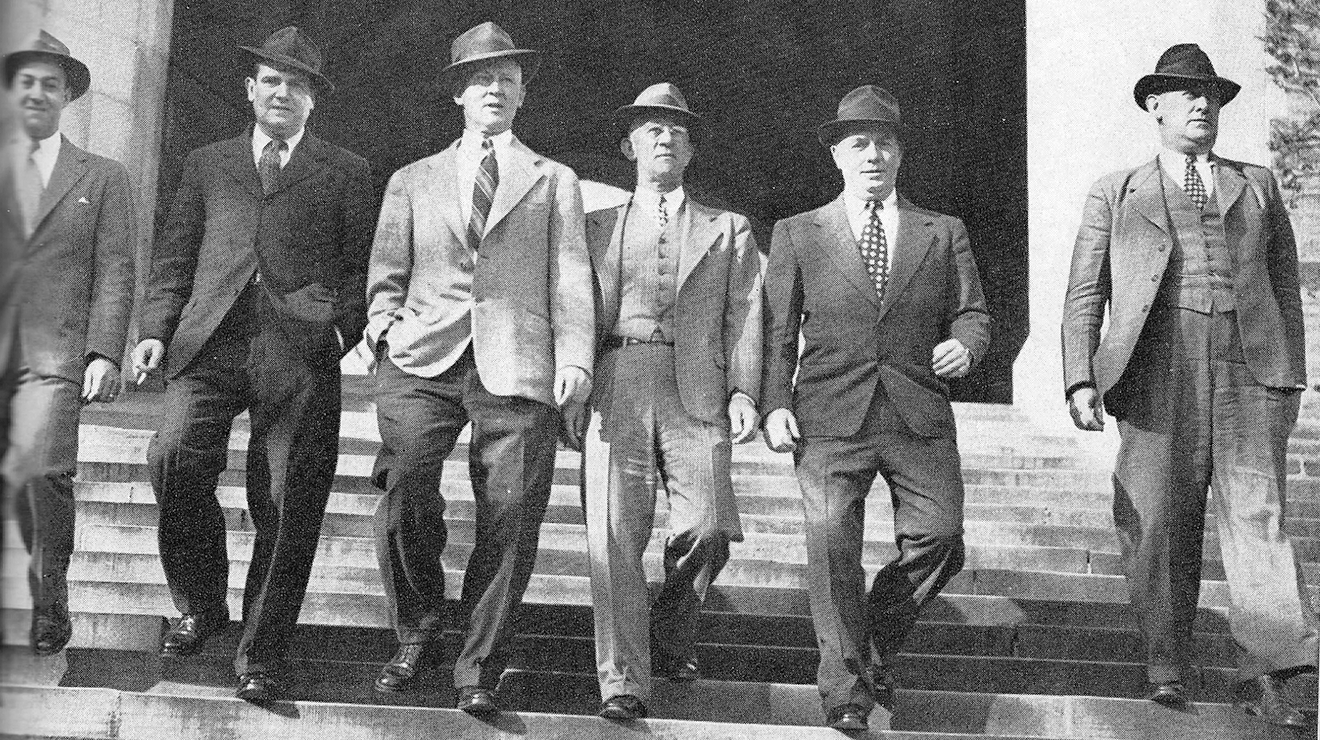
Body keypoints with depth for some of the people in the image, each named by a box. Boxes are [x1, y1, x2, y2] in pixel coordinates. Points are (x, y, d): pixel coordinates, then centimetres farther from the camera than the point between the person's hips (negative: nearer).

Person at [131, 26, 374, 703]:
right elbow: (173, 258, 18)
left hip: (299, 349, -1)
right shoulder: (207, 164, 22)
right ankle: (200, 607, 4)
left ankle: (262, 653, 6)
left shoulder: (345, 172, 16)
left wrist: (344, 327, -5)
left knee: (286, 506, -5)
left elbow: (362, 267, 11)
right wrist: (156, 330, 4)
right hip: (210, 341, 2)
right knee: (174, 457, -18)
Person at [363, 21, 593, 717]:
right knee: (405, 496, -16)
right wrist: (386, 327, 1)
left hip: (516, 368, -1)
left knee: (509, 521, -7)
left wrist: (574, 356, -5)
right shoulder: (411, 181, 22)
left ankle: (477, 669, 6)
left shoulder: (555, 181, 19)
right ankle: (415, 630, 7)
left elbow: (570, 280, 9)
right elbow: (385, 275, 21)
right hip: (423, 361, 1)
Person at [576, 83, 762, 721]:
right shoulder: (597, 226, 21)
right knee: (615, 535, -10)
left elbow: (743, 319, 11)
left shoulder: (728, 230, 21)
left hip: (697, 393, 0)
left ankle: (671, 638, 16)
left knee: (706, 529, -11)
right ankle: (622, 680, -5)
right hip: (616, 388, 0)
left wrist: (743, 393, -3)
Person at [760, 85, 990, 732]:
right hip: (830, 418, -1)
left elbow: (972, 311, 15)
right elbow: (776, 331, 8)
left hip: (920, 418, 2)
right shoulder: (797, 235, 12)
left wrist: (965, 344, -9)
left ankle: (878, 645, 21)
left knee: (938, 541, -6)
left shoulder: (944, 234, 16)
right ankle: (846, 685, 5)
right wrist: (775, 402, -5)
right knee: (832, 545, -10)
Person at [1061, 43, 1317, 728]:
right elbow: (1084, 294, 10)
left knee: (1257, 516, -8)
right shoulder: (1114, 194, 16)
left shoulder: (1257, 186, 21)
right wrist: (1081, 379, -2)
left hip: (1249, 371, 1)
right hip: (1157, 372, -1)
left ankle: (1264, 671, -7)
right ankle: (1166, 670, 10)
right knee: (1159, 526, 0)